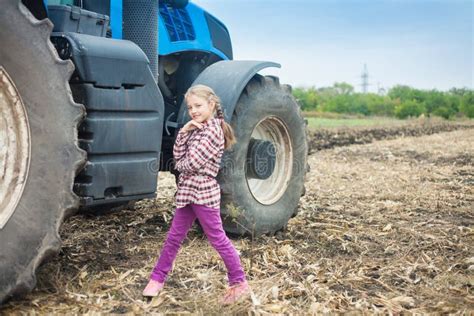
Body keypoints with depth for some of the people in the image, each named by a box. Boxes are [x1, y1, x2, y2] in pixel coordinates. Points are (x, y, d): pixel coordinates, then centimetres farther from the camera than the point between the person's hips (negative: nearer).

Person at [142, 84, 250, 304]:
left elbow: (193, 163, -19)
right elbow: (178, 156, 5)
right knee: (174, 237, 14)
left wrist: (179, 165, 2)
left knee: (217, 238, 0)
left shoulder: (213, 130, -14)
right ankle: (157, 279, 24)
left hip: (203, 193, -8)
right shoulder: (197, 129, 14)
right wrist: (184, 131, -6)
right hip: (187, 191, 9)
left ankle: (239, 283, 13)